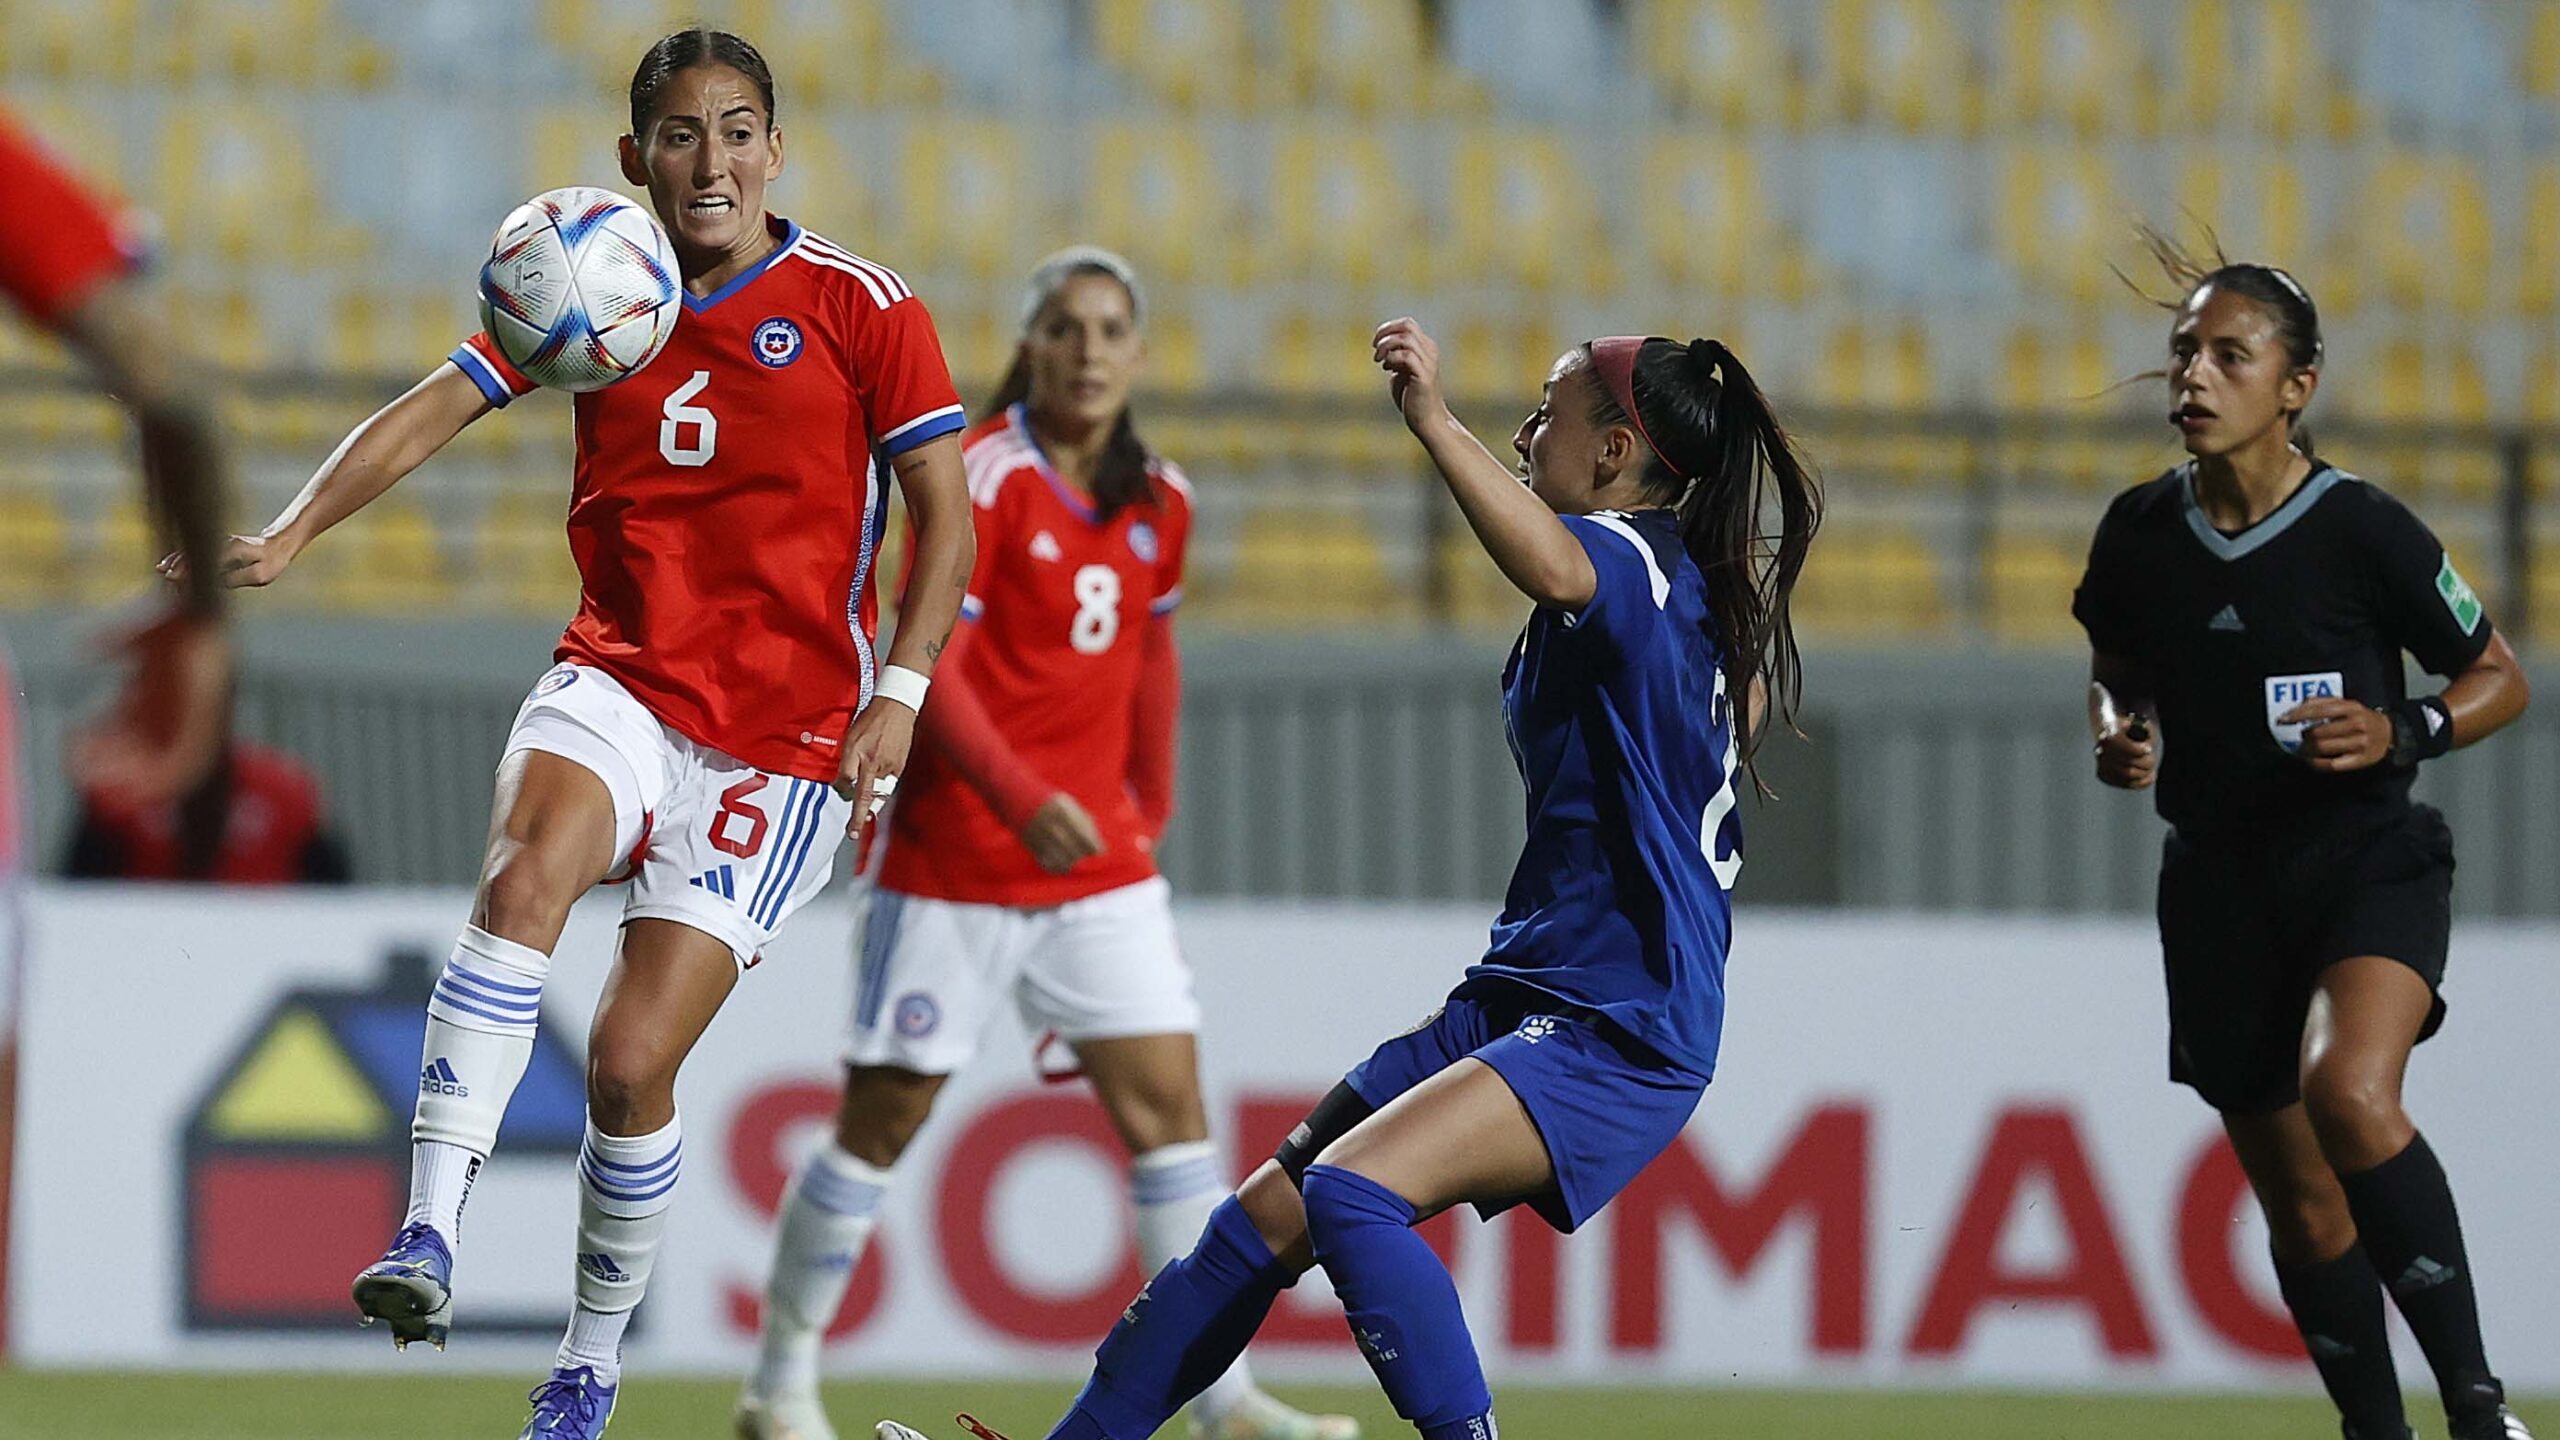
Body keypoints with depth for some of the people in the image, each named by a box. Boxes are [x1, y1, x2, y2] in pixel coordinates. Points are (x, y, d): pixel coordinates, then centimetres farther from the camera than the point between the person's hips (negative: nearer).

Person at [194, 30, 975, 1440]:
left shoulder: (859, 308, -2)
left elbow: (945, 513, 0)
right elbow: (428, 415, 0)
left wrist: (898, 697, -11)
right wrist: (289, 533, -15)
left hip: (786, 729, -2)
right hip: (622, 682, 2)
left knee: (631, 1056, -8)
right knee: (527, 869, -32)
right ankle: (427, 1238, -39)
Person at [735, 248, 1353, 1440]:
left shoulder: (1159, 501, 6)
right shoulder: (979, 479, -13)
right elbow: (927, 668, -19)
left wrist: (1149, 812, 21)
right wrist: (1024, 799, -30)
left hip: (1098, 861, 5)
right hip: (955, 859, -5)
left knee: (1169, 1100, -3)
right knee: (884, 1119, 2)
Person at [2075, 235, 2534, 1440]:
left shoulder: (2362, 530, -12)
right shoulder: (2140, 533, -1)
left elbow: (2499, 678, 0)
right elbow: (2116, 668, 20)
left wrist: (2403, 733, -18)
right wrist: (2120, 737, -3)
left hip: (2367, 858, -5)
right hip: (2219, 881, 5)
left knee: (2348, 1091, -32)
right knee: (2300, 1202, 8)